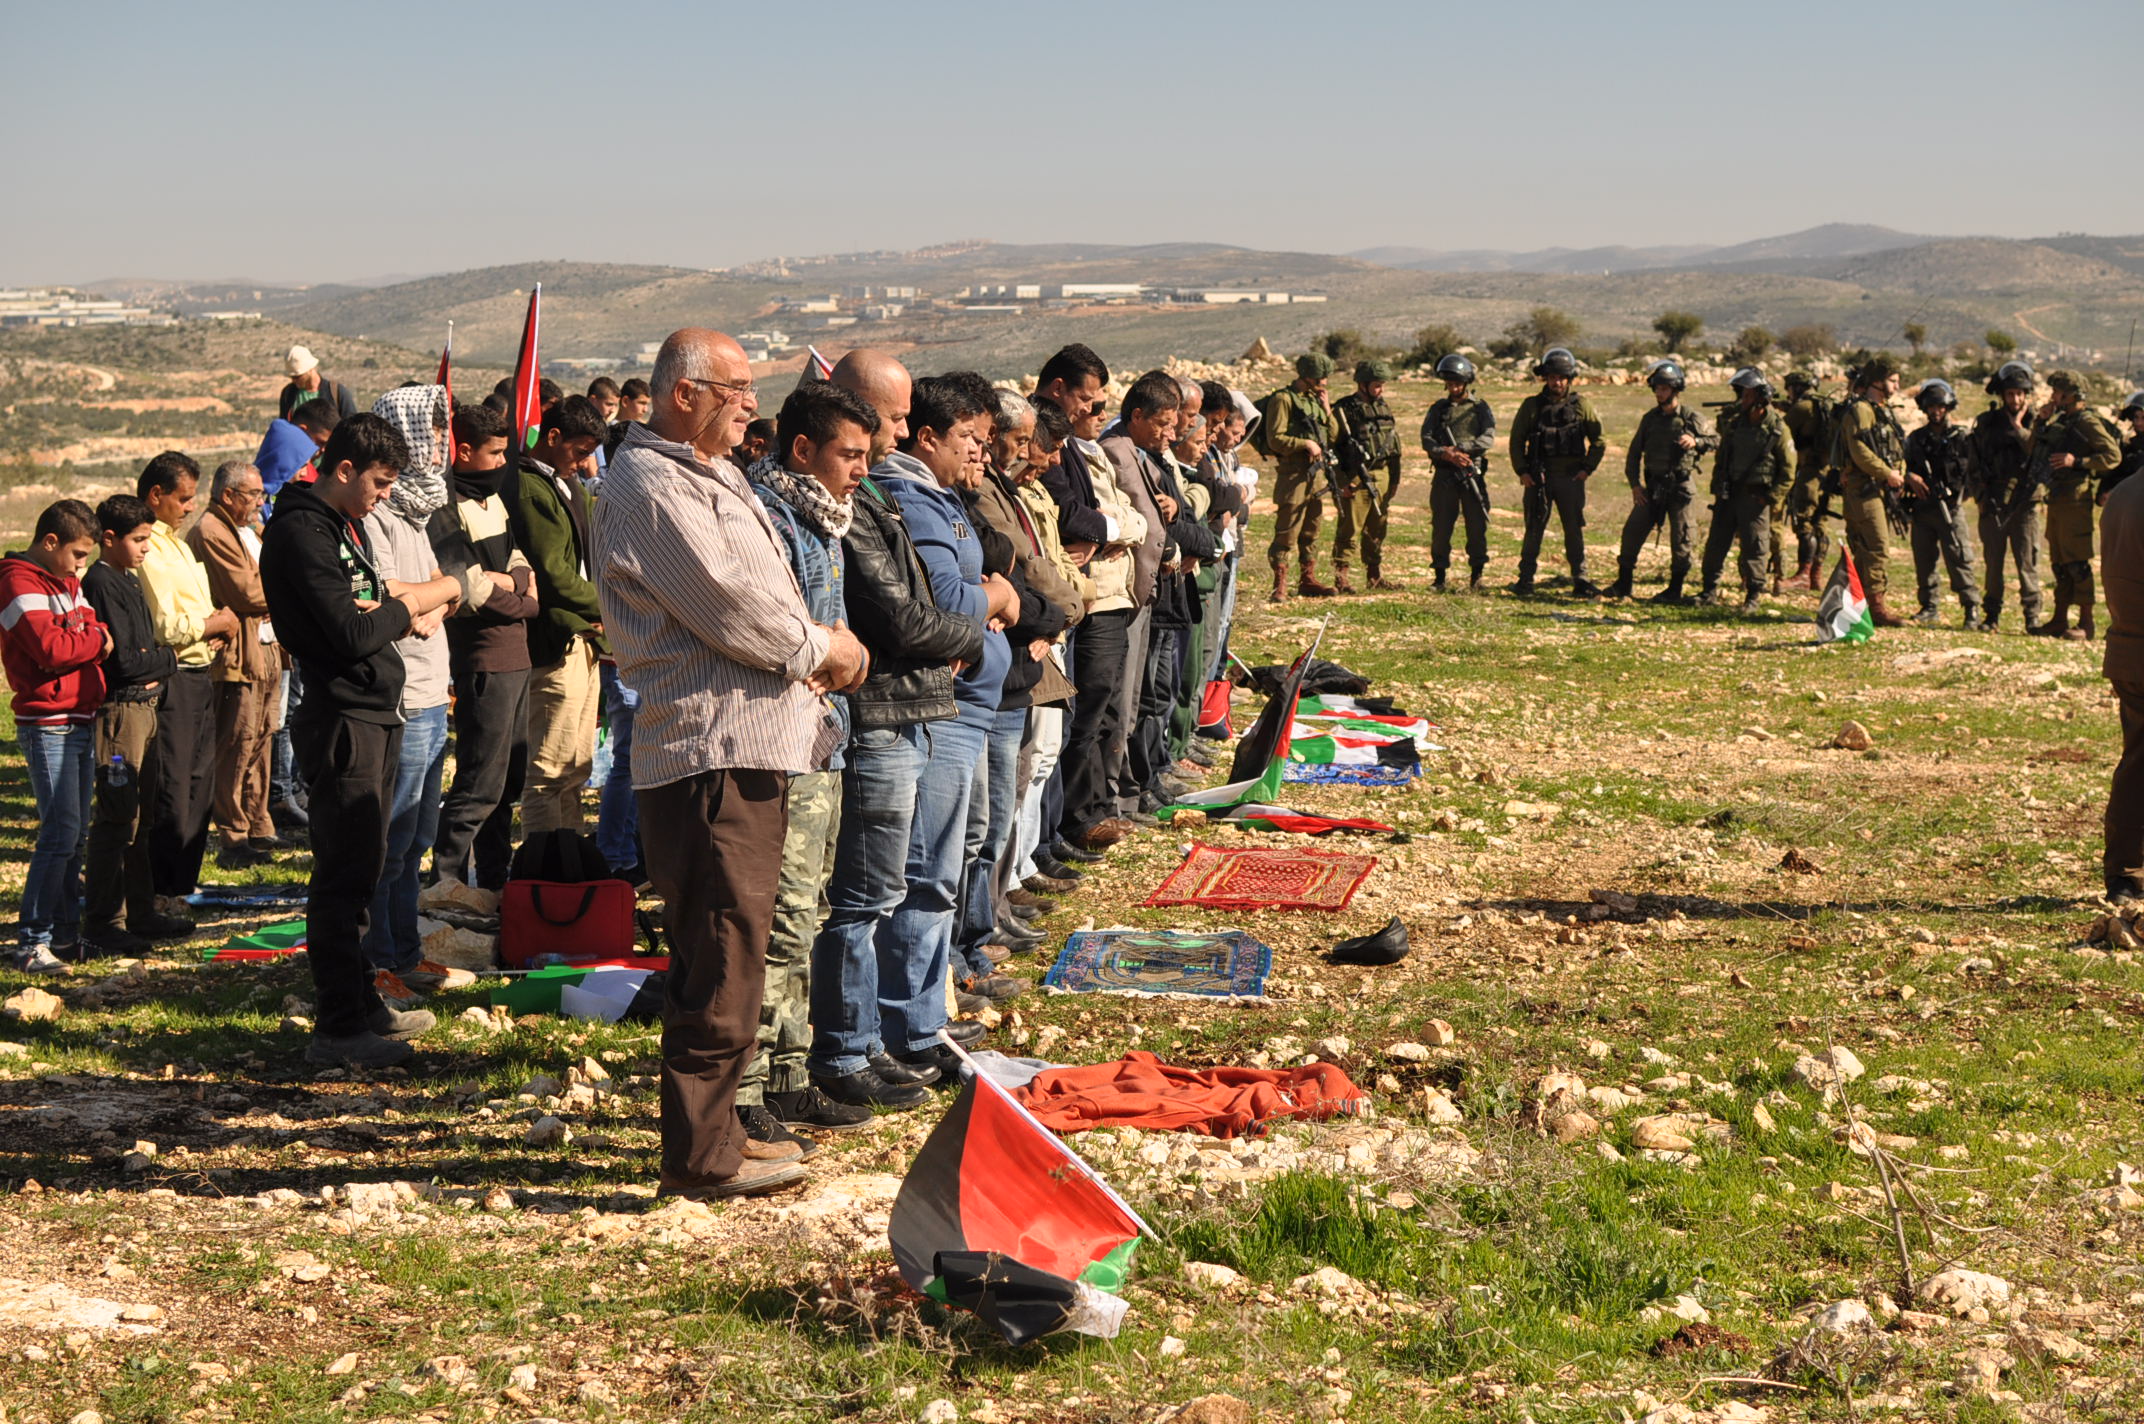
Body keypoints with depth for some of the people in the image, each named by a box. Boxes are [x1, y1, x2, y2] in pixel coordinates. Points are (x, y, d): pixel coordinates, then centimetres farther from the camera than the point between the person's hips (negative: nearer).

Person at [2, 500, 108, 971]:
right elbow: (51, 648, -22)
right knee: (61, 831, -13)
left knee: (74, 831, 12)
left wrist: (95, 636, -1)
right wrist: (97, 640, -8)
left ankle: (66, 931, 18)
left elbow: (88, 631, 21)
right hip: (48, 724, -9)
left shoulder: (67, 583, 19)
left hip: (81, 720, 10)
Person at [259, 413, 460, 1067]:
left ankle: (358, 1001, 27)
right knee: (344, 872, -7)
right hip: (342, 721, -10)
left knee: (362, 866, 16)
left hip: (375, 716, 10)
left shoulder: (348, 523, 17)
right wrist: (405, 608, -4)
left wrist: (394, 603, -3)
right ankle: (337, 1029, -3)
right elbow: (351, 632, -22)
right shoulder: (301, 532, -15)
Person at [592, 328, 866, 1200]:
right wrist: (821, 649, -4)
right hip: (711, 752, -11)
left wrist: (814, 648, 4)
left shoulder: (709, 475, 21)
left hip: (750, 749, 11)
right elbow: (730, 607, -18)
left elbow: (761, 596, 23)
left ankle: (711, 1133, 26)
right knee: (723, 963, -7)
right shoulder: (651, 488, -13)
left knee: (728, 955, 16)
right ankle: (700, 1156, -1)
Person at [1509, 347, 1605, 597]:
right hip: (1539, 476, 0)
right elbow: (1516, 440, 7)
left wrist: (1587, 469, 0)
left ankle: (1579, 580, 9)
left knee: (1575, 530, 3)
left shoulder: (1582, 405, 4)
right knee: (1534, 529, 2)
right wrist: (1522, 471, -2)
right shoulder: (1532, 406, 3)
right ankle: (1525, 580, 8)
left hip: (1571, 477, 0)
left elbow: (1598, 441, 9)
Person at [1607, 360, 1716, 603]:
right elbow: (1635, 452, 12)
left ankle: (1675, 589, 10)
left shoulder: (1692, 418, -4)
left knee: (1679, 538, 0)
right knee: (1632, 530, 1)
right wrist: (1634, 484, 3)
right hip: (1653, 487, 4)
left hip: (1680, 486, -4)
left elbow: (1716, 441, 0)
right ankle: (1623, 584, 10)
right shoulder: (1650, 418, 8)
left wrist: (1696, 441, -20)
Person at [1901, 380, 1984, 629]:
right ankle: (1929, 609, 16)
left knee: (1959, 559, -9)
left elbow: (1972, 471, 3)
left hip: (1950, 508, -4)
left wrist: (1956, 492, -9)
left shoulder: (1961, 437, 4)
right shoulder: (1916, 439, 14)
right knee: (1923, 561, 6)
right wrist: (1910, 477, -7)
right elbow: (1903, 466, 15)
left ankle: (1972, 611, -7)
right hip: (1921, 508, 4)